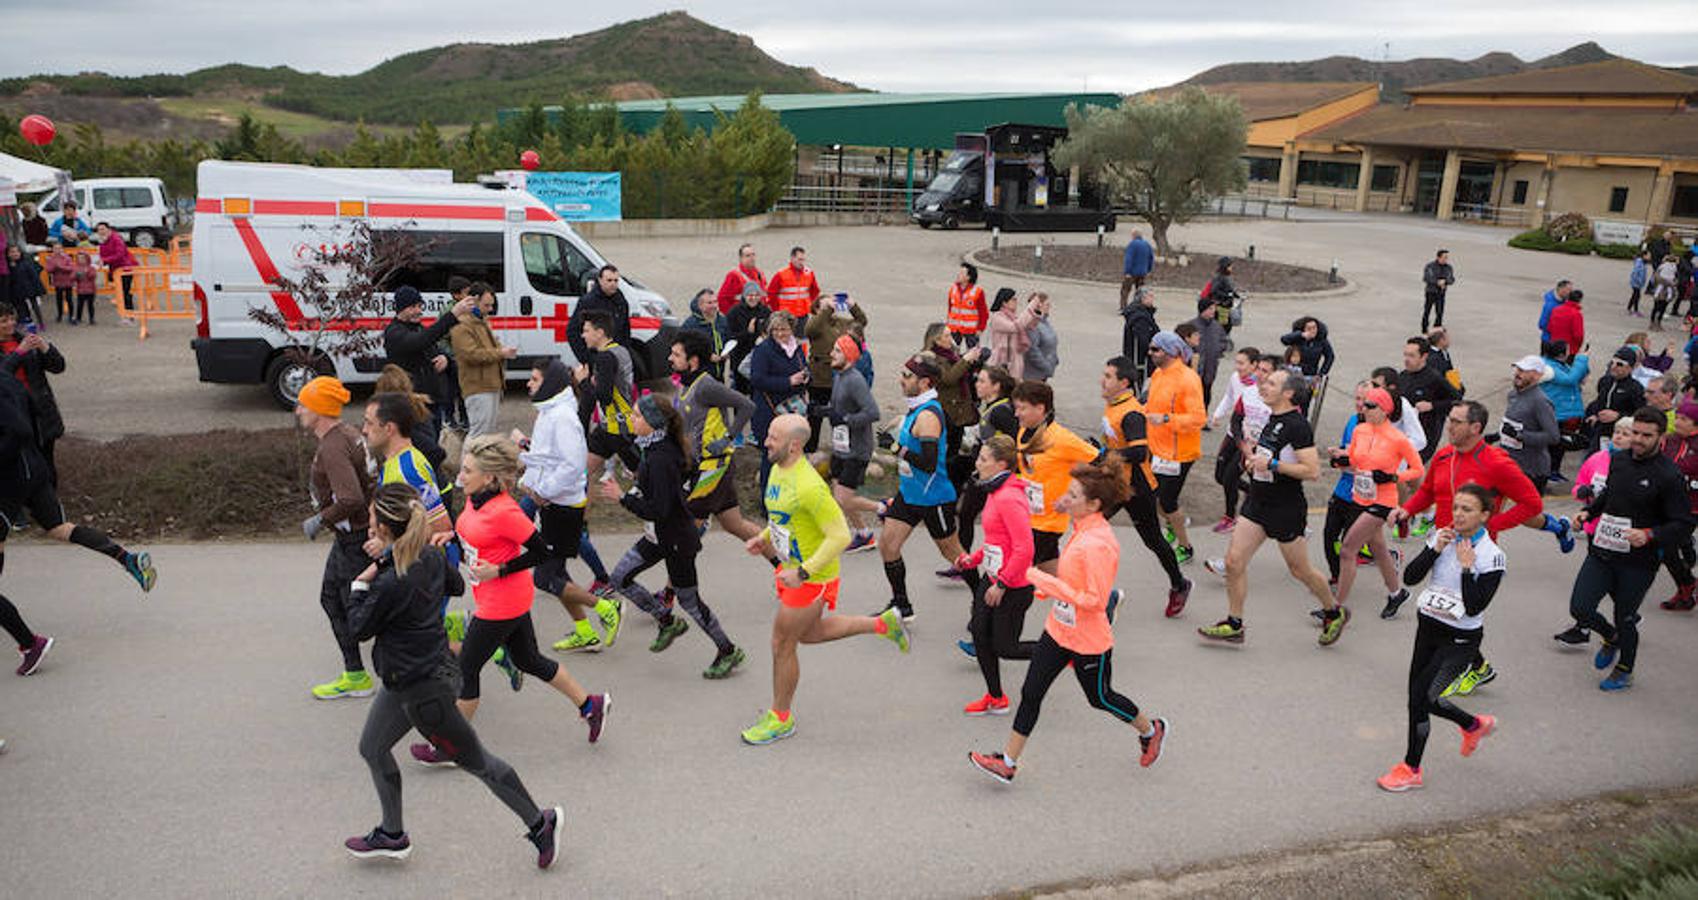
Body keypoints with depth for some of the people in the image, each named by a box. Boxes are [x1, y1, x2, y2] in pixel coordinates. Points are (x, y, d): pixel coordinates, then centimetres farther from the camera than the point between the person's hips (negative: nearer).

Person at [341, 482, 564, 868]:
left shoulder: (391, 584, -29)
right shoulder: (431, 557, -5)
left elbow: (360, 628, -14)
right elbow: (456, 586, 17)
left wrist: (360, 585, 0)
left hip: (422, 689, -10)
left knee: (474, 760, 5)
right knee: (372, 748, 22)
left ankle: (540, 824, 18)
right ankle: (392, 835, 38)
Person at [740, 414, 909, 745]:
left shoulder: (809, 487, -30)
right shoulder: (779, 469, 0)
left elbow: (840, 536, -28)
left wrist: (802, 573, -28)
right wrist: (764, 539, 3)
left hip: (812, 577, -10)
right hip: (792, 567, 10)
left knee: (782, 646, 4)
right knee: (810, 633, 25)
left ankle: (780, 719, 25)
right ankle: (882, 624, 35)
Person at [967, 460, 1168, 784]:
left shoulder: (1098, 544, -29)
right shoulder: (1082, 531, 0)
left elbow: (1095, 600, -28)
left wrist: (1047, 582, -27)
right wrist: (1050, 586, 7)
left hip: (1088, 641, -8)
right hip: (1059, 630, 8)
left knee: (1100, 698, 15)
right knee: (1031, 692, 8)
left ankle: (1151, 730, 43)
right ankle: (1008, 762, 16)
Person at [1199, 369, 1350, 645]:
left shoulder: (1297, 426, -18)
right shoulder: (1269, 419, 9)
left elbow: (1312, 471, -24)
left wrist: (1272, 464, -24)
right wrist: (1252, 455, 6)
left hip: (1286, 509, -8)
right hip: (1257, 503, 8)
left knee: (1300, 570, 8)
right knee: (1234, 560, 0)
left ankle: (1335, 612, 34)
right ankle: (1234, 625, 10)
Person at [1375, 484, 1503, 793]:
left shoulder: (1492, 556, -14)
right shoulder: (1443, 537, 1)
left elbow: (1474, 607, -21)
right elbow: (1410, 577, -6)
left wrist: (1467, 567, -26)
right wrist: (1435, 550, -17)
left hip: (1460, 639, -6)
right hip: (1428, 628, 6)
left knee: (1420, 697, -10)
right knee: (1423, 698, 13)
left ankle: (1411, 770, 8)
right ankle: (1475, 726, 43)